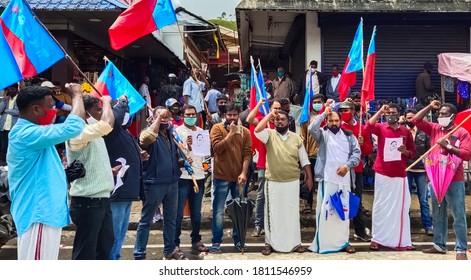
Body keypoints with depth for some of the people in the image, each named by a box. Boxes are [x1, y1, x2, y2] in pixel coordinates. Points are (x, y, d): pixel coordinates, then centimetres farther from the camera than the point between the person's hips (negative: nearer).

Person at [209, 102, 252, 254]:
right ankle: (216, 242, 10)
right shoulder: (217, 128, -2)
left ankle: (238, 239, 25)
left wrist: (244, 173, -12)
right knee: (218, 211, 1)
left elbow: (247, 153, -1)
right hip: (221, 177, -3)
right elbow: (217, 148, -15)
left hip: (239, 177, 3)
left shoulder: (245, 131, 6)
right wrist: (231, 133, -15)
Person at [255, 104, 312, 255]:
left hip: (292, 182, 2)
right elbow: (257, 130, -23)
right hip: (273, 182, -2)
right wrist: (270, 114, -17)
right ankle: (270, 243, 18)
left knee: (292, 212, 11)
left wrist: (309, 177, 4)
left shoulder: (296, 138, 5)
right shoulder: (270, 135, -2)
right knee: (273, 213, 7)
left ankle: (295, 242, 23)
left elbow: (304, 160, 8)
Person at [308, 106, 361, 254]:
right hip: (327, 177, -3)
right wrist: (324, 113, -9)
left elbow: (357, 152, 7)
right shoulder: (323, 133, 6)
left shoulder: (348, 135, 13)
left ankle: (343, 241, 20)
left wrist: (347, 165, -9)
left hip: (344, 177, 3)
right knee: (325, 209, -3)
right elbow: (312, 128, -15)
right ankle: (323, 242, 4)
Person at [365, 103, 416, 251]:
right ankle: (377, 239, 12)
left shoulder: (406, 131, 7)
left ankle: (401, 240, 15)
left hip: (400, 174, 2)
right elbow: (368, 127, -22)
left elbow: (413, 152, 13)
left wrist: (405, 151, -9)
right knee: (380, 206, 4)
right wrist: (380, 111, -21)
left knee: (400, 207, 6)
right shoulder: (380, 128, 0)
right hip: (382, 173, -2)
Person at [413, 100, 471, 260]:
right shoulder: (435, 129, 9)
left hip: (454, 180, -5)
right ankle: (439, 245, 25)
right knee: (438, 214, 14)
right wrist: (430, 107, 1)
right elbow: (416, 120, 8)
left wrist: (448, 146, -19)